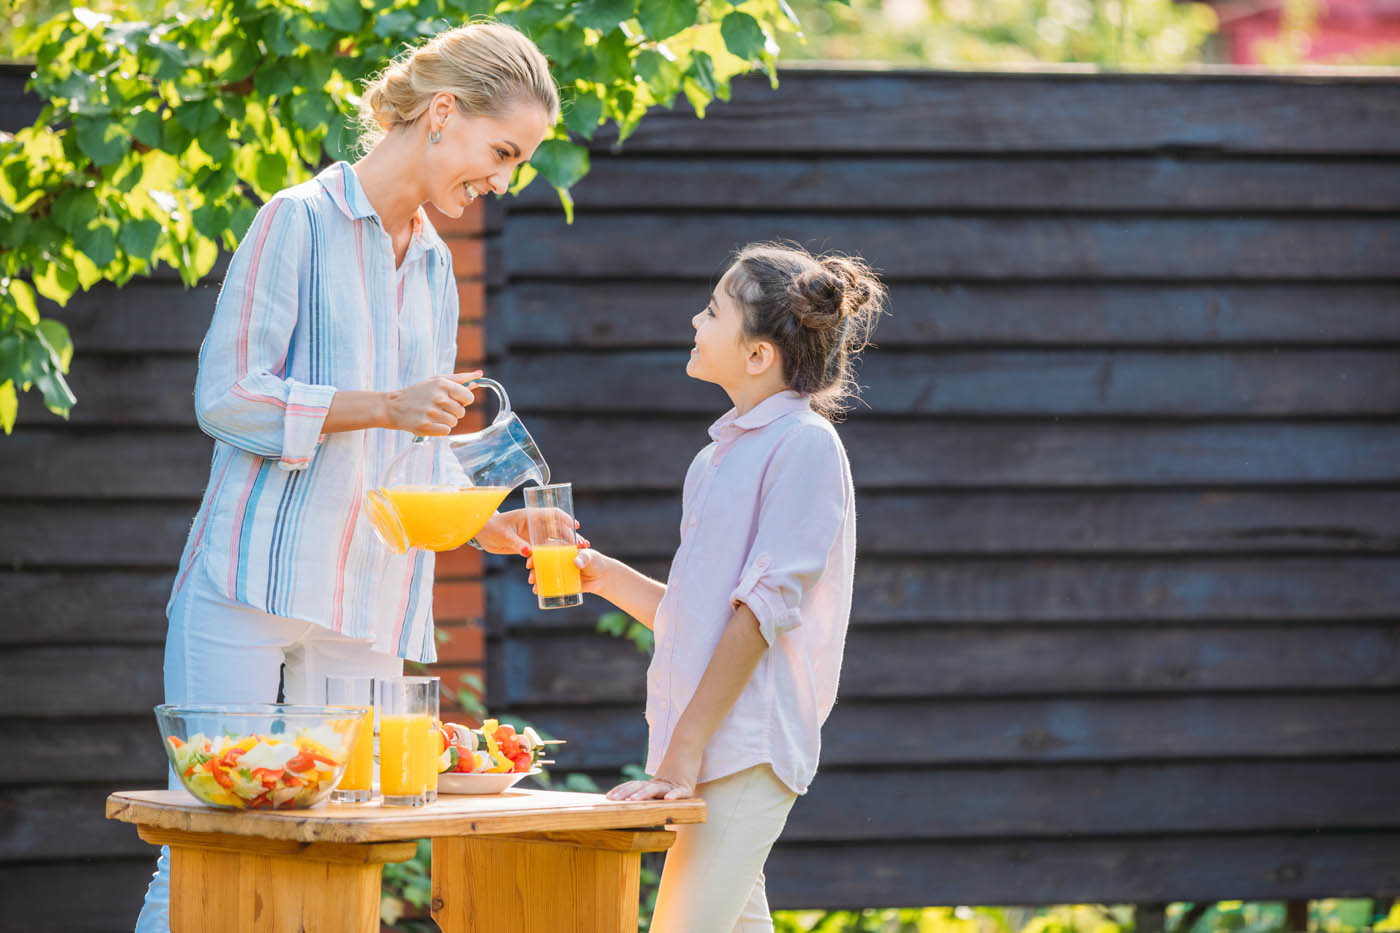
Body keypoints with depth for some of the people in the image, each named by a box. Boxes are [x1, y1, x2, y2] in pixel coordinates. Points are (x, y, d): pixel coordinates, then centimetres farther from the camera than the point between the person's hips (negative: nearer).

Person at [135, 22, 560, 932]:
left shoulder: (435, 265, 18)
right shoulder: (300, 221, -2)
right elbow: (227, 397, -9)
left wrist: (479, 520, 9)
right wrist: (387, 406, -16)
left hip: (368, 610, 6)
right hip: (252, 587, -6)